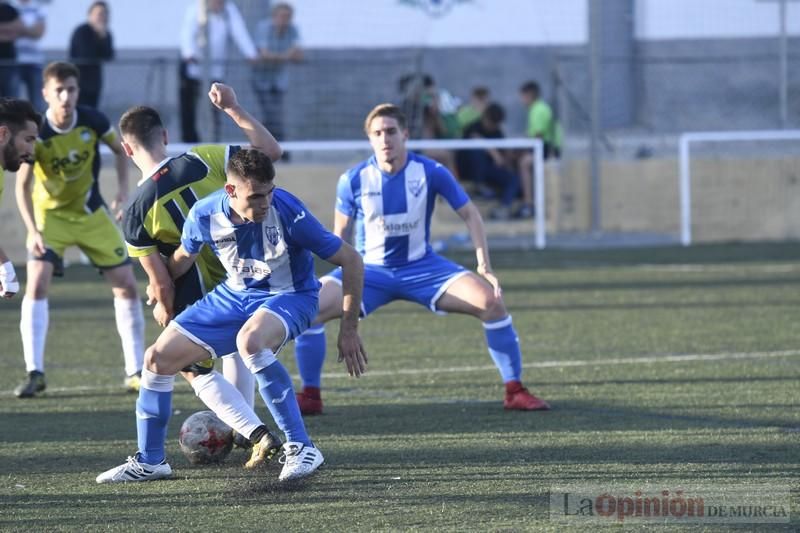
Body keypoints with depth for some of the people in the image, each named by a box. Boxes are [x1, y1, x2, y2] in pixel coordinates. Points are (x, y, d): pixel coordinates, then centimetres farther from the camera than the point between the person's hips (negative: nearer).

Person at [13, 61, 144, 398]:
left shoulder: (93, 122, -17)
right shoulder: (36, 133, -23)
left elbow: (119, 150, 3)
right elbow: (22, 185, -18)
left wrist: (123, 190, -11)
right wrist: (33, 231, -30)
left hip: (91, 213, 3)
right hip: (51, 214, -3)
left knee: (126, 283, -1)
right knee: (37, 283, -21)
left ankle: (135, 371, 10)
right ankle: (34, 373, -16)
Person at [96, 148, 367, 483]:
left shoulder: (287, 212, -28)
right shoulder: (205, 215, -16)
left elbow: (350, 260, -19)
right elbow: (183, 258, 9)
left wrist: (348, 330, -15)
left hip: (289, 296, -5)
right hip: (234, 294, 5)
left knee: (249, 340, -39)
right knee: (159, 357, 0)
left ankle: (301, 448, -31)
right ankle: (149, 462, 20)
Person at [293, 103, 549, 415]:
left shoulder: (431, 173, -11)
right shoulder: (354, 180, -10)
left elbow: (469, 214, -2)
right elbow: (341, 232, 5)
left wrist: (485, 268, -9)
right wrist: (342, 280, 2)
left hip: (422, 267, 0)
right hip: (370, 271, 0)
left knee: (490, 301, -21)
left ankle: (515, 391, -7)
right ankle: (310, 396, -5)